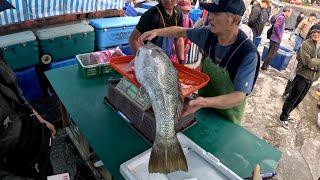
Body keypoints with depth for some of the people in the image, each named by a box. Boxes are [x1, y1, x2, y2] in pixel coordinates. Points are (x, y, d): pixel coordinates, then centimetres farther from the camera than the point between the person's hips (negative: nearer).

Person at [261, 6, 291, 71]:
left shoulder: (282, 17, 15)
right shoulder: (281, 17, -15)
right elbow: (276, 26, -27)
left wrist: (279, 35, 14)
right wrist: (279, 35, -17)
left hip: (275, 39, 10)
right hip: (276, 39, -10)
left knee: (270, 53, 15)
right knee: (271, 54, -5)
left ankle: (265, 66, 22)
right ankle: (264, 66, 0)